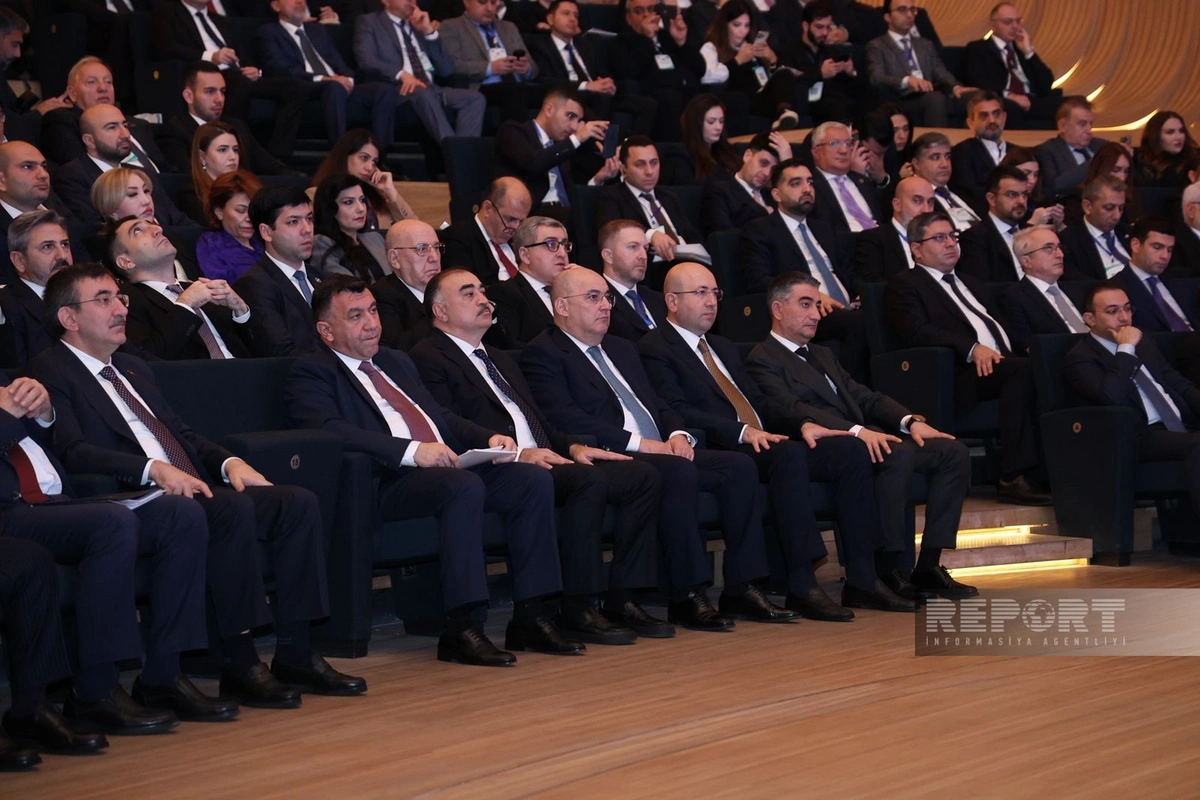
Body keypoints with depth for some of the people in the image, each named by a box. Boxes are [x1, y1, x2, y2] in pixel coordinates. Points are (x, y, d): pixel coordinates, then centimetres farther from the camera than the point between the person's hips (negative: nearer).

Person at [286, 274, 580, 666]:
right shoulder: (311, 373, 2)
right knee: (464, 486, -35)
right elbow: (329, 429, -16)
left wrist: (489, 439, 8)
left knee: (534, 479, -14)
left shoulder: (397, 362, 29)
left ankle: (530, 617, -12)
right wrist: (412, 451, -25)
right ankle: (462, 630, -33)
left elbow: (443, 417, 30)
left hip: (448, 467, 8)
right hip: (386, 483, -8)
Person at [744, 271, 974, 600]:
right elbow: (792, 411, -15)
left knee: (954, 452, -8)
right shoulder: (763, 360, 1)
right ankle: (891, 569, -26)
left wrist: (910, 421, 2)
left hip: (866, 440, 9)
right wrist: (857, 431, -28)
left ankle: (928, 564, -12)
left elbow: (865, 397, 23)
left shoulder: (823, 355, 31)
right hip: (818, 453, -9)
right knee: (899, 454, -34)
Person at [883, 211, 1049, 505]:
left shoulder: (972, 284, 35)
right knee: (1023, 369, -33)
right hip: (958, 374, -7)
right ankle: (1012, 478, -34)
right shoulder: (904, 285, 9)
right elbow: (918, 332, -8)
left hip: (1002, 362, 7)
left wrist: (1015, 350, 3)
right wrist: (972, 349, -21)